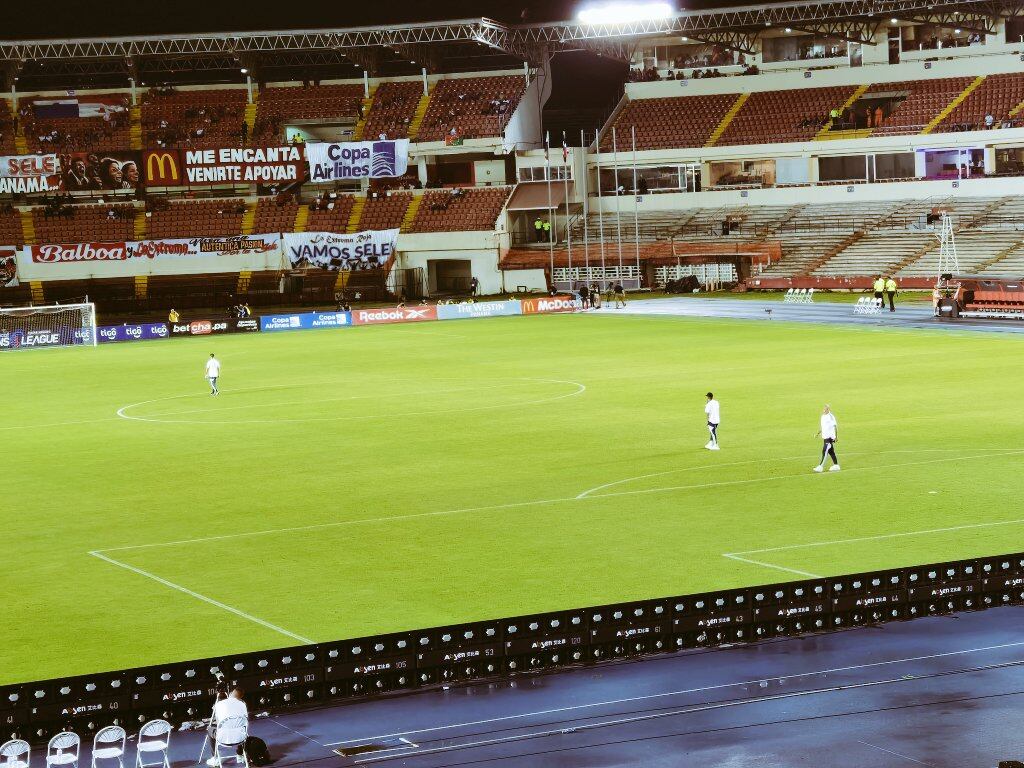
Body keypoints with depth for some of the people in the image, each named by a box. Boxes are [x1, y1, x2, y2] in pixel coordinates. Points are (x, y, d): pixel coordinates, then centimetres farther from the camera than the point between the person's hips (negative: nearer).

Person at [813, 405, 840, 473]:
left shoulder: (831, 417, -13)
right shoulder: (823, 416, 13)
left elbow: (835, 426, -12)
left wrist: (836, 436, -13)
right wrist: (818, 433, 15)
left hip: (830, 437, -9)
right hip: (825, 436, 9)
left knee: (825, 452, -10)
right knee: (831, 451, 13)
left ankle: (821, 467, -11)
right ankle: (836, 465, 20)